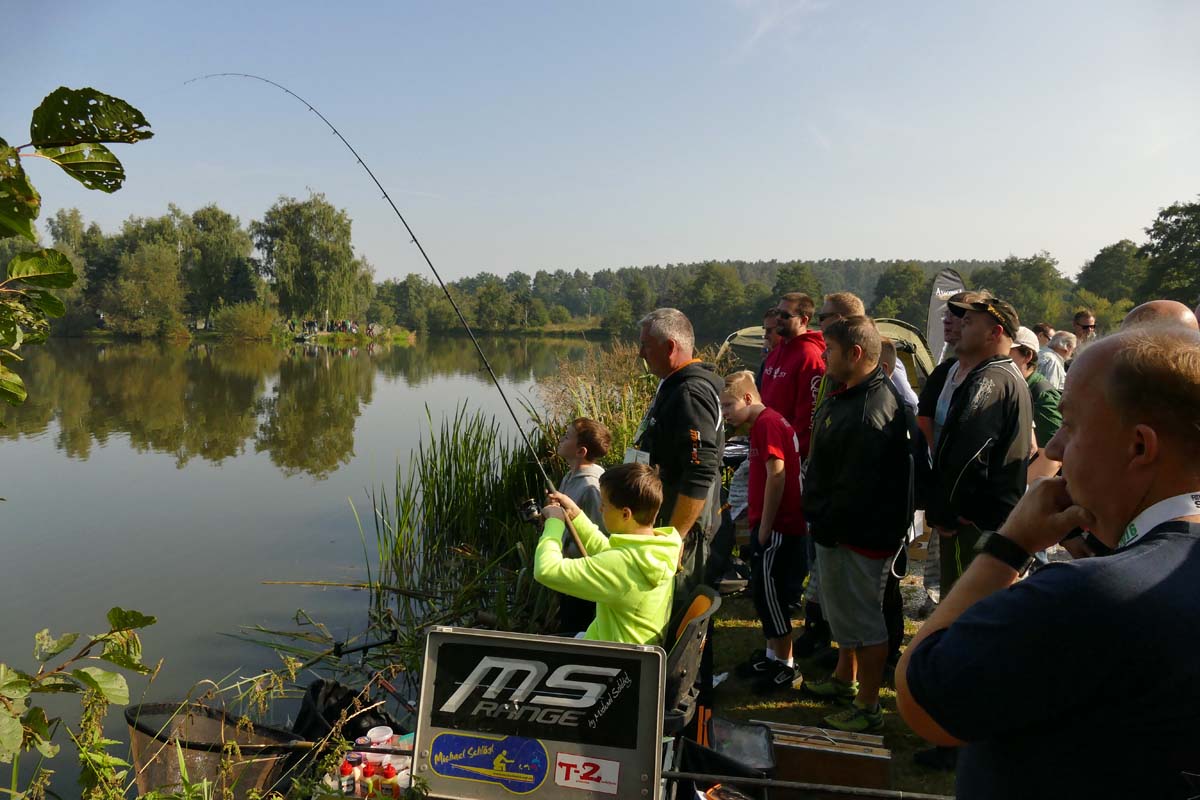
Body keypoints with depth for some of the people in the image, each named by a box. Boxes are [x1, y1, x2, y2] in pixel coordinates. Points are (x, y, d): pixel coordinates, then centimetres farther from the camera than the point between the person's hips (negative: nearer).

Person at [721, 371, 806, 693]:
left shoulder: (768, 423, -16)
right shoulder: (764, 423, 16)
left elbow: (776, 475, -22)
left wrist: (765, 527, -18)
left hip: (778, 526, -10)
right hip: (769, 525, 10)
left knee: (768, 591, -3)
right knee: (763, 589, 16)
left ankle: (785, 665, 9)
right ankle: (772, 654, 28)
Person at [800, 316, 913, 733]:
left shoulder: (870, 413, -27)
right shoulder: (849, 395, 9)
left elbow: (859, 487, -29)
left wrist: (827, 526, -18)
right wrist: (822, 523, 15)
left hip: (859, 534, -11)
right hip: (841, 530, 11)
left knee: (862, 616, 2)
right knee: (843, 608, 25)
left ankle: (868, 709, 17)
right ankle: (845, 680, 44)